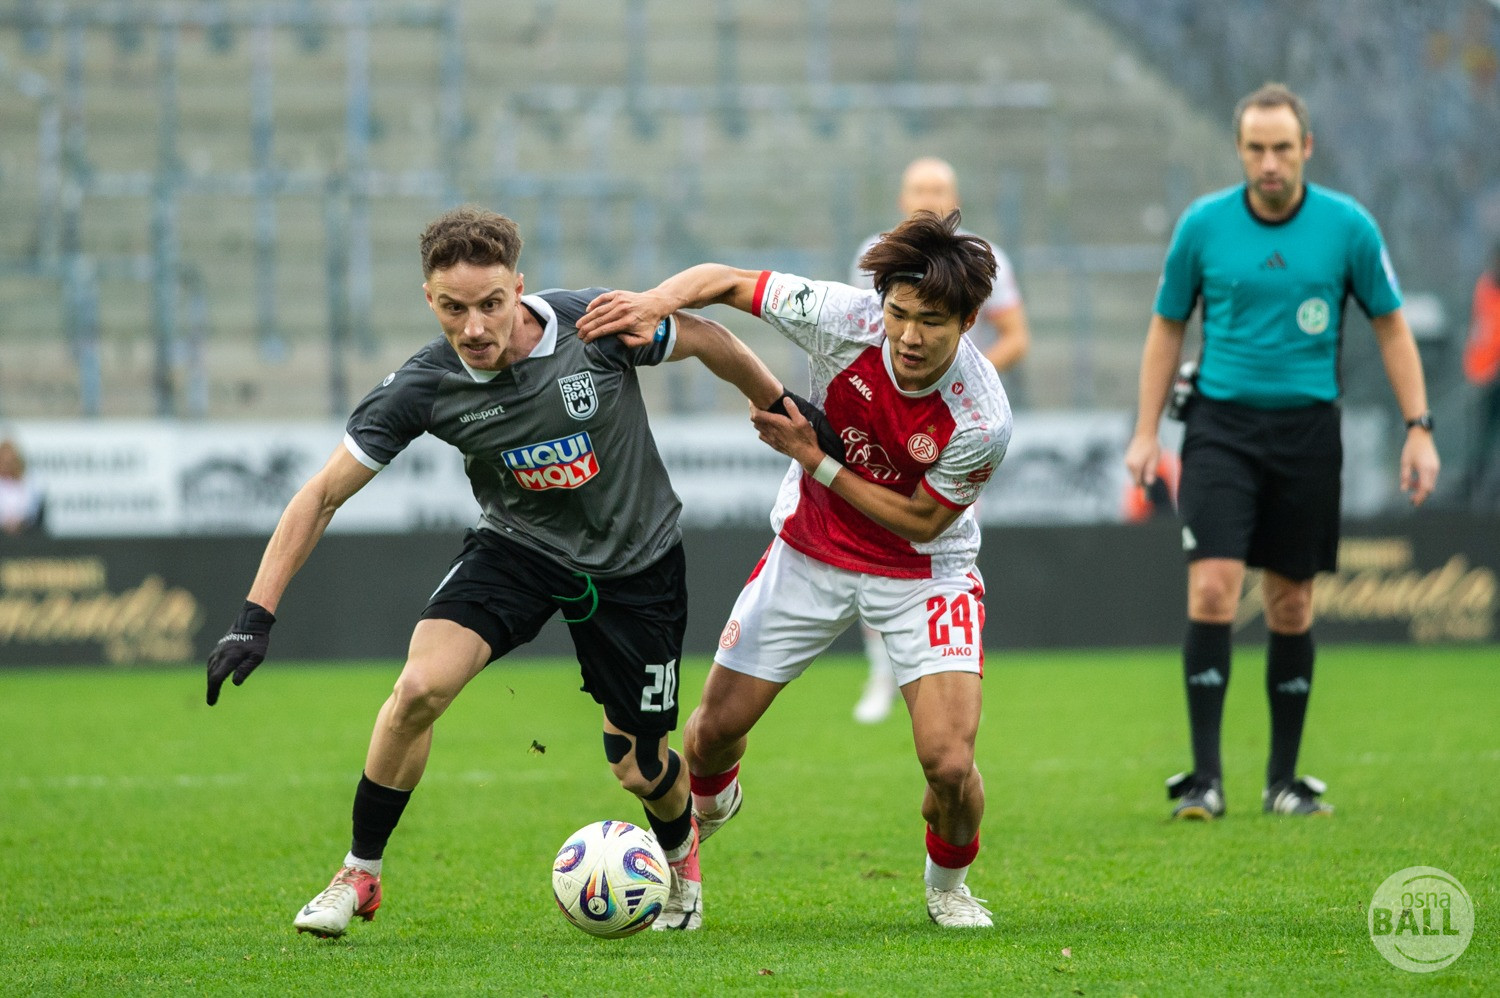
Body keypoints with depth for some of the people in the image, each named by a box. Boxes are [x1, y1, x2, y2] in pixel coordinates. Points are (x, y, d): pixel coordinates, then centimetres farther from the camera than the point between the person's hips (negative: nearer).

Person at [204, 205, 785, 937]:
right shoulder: (422, 389, -22)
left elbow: (707, 340, -6)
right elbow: (323, 494, -15)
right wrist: (255, 617, -22)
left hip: (635, 565, 0)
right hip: (518, 547, 0)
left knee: (639, 772, 4)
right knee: (420, 686, -25)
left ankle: (680, 845, 43)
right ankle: (358, 875, -4)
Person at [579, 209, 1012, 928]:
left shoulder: (981, 420, -30)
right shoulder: (845, 318, -26)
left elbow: (922, 521, -18)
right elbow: (725, 281, -13)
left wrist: (816, 458, -24)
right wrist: (655, 301, -34)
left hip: (922, 572, -2)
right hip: (811, 551, 2)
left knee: (949, 765, -18)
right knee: (715, 729, 7)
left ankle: (946, 883, 17)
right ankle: (703, 810, 46)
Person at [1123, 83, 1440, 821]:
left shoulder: (1348, 226, -2)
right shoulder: (1202, 225, -2)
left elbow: (1390, 325, 7)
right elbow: (1167, 326, 10)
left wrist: (1418, 429, 1)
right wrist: (1146, 431, 5)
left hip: (1307, 428, 1)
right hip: (1221, 424, -1)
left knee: (1292, 606, 5)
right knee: (1213, 588, -14)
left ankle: (1284, 780, 16)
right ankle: (1204, 777, -11)